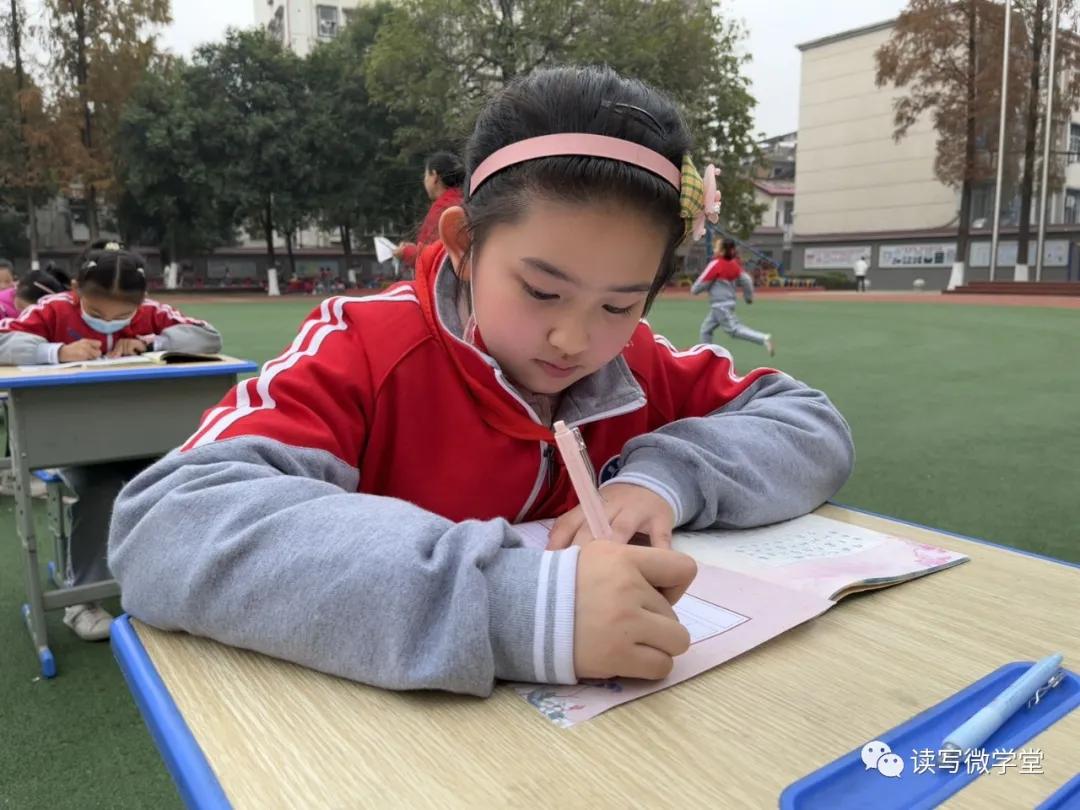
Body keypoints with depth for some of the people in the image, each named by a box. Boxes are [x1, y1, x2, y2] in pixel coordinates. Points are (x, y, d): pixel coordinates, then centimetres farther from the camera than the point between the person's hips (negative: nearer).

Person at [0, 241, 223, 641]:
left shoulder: (152, 314, -4)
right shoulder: (53, 310, -7)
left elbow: (209, 338, -14)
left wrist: (150, 343, -24)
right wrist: (57, 351, -33)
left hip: (138, 434, 2)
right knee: (99, 488, -31)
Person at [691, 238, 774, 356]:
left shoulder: (715, 265, -14)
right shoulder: (734, 264, 6)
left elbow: (702, 282, -11)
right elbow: (746, 280, 5)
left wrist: (693, 290, 9)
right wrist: (749, 297, 18)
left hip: (720, 306, -9)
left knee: (734, 329, -13)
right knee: (706, 329, 16)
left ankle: (763, 338, -23)